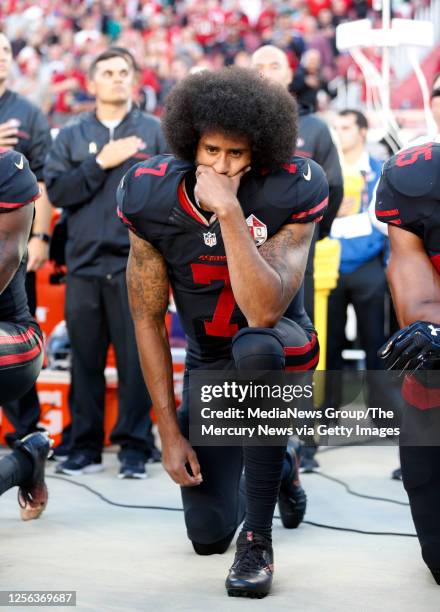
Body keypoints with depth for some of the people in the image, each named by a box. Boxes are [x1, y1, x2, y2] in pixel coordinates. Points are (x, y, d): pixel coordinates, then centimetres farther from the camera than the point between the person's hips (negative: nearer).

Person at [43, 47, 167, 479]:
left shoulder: (154, 132, 8)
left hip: (135, 263, -2)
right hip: (84, 263, 2)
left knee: (136, 357, -3)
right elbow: (56, 190, 0)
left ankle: (135, 447, 5)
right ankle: (85, 447, 13)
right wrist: (101, 163, -8)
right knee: (85, 358, 5)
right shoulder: (71, 136, 13)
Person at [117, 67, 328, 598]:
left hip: (278, 348, -3)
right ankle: (280, 466, 37)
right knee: (208, 535, -1)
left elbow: (265, 313, -36)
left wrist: (229, 212, -43)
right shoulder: (152, 200, -18)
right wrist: (170, 431, -10)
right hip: (208, 362, 3)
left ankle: (259, 542, -29)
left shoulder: (288, 193, -26)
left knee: (254, 346, -42)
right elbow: (148, 320, -9)